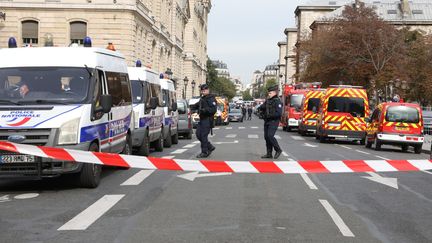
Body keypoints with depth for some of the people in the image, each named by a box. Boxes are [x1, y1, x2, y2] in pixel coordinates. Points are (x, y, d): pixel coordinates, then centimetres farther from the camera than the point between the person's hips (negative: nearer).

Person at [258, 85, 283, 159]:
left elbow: (279, 113, -18)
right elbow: (261, 107, 25)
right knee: (266, 136, 7)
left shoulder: (277, 101, -10)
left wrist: (270, 115, -21)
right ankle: (269, 154, 13)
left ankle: (278, 150, -1)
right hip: (267, 122, 8)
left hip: (273, 122, -8)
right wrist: (261, 112, 4)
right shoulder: (267, 101, 14)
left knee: (270, 136, -18)